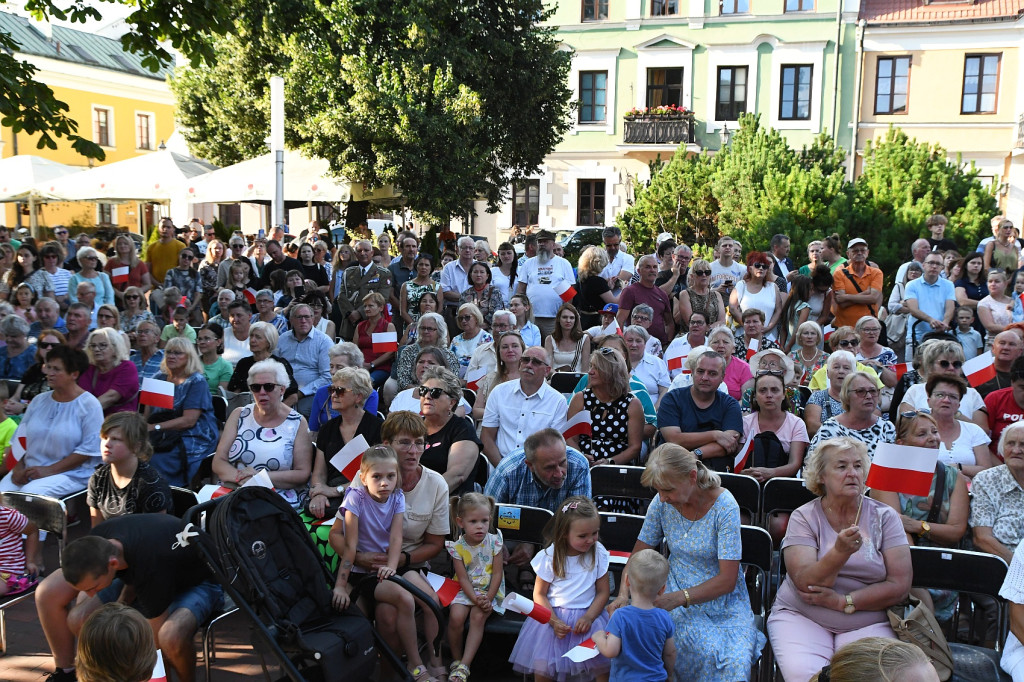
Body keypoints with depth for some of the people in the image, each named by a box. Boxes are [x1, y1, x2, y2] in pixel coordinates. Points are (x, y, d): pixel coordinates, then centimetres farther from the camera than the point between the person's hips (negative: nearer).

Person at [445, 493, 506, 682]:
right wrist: (475, 599, -23)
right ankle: (456, 660, -1)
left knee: (478, 616, -27)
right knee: (456, 617, -24)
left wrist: (487, 599, -17)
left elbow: (497, 574, -7)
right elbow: (463, 578, -9)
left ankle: (464, 666, -22)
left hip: (490, 590, -1)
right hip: (466, 590, 1)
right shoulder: (458, 547, -7)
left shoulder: (494, 541, -8)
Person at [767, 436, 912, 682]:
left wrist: (842, 601, -12)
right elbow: (805, 585, -13)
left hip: (868, 623, 1)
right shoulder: (804, 517, -1)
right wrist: (840, 552, -30)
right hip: (801, 617, -1)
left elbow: (900, 586, -3)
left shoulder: (885, 517, 3)